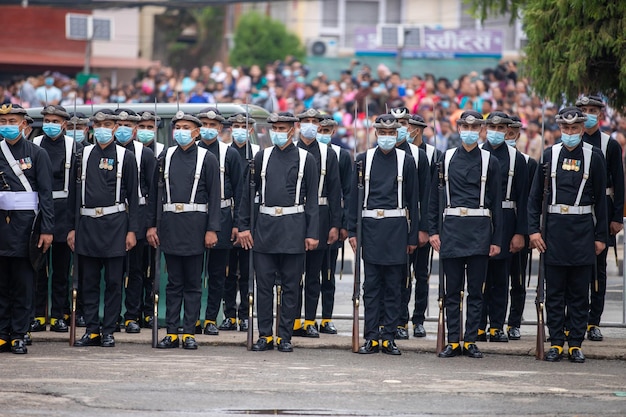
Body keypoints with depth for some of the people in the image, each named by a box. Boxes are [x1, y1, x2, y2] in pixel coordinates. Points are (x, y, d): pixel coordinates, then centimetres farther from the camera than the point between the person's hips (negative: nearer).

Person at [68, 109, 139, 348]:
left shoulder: (125, 157, 2)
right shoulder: (84, 155, 9)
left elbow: (132, 196, 2)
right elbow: (74, 193, 11)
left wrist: (132, 230, -4)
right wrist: (72, 228, 6)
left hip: (115, 223, -3)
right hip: (87, 223, 3)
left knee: (113, 281, 1)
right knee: (89, 281, 5)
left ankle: (109, 331, 6)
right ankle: (92, 330, 10)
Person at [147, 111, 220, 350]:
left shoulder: (207, 159, 0)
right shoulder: (165, 157, 9)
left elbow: (214, 197, -3)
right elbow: (153, 193, 10)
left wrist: (212, 230, -9)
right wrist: (151, 225, 4)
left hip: (195, 225, -3)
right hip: (170, 224, 3)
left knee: (193, 283, 3)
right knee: (173, 283, 6)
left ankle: (189, 332, 7)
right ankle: (172, 332, 9)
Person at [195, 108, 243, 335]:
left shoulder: (230, 154, 3)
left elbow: (238, 190, 4)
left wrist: (236, 223, -2)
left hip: (221, 215, -1)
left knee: (217, 272, 3)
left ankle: (211, 319, 8)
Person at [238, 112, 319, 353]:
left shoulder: (305, 159, 2)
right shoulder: (262, 157, 8)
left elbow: (312, 199, 1)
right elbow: (248, 193, 10)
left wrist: (312, 233, -5)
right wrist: (243, 226, 3)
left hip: (293, 228, -2)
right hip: (266, 226, 2)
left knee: (290, 285, 2)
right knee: (264, 283, 1)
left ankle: (285, 336, 8)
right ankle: (265, 335, 7)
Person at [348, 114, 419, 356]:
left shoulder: (406, 161, 4)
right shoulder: (363, 159, 6)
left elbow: (412, 199, 6)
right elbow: (355, 197, 6)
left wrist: (413, 236, 3)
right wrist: (352, 231, 0)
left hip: (396, 227, 0)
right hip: (370, 225, 0)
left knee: (393, 286, 2)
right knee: (371, 285, 1)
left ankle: (389, 338, 5)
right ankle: (371, 338, 3)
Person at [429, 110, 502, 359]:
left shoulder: (489, 161, 5)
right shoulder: (446, 158, 7)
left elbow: (496, 202, 5)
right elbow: (435, 196, 9)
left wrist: (496, 240, 1)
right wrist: (433, 230, 2)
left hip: (479, 229, -1)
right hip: (452, 227, 1)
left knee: (476, 289, 2)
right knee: (452, 289, 3)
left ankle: (471, 341, 8)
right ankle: (453, 341, 8)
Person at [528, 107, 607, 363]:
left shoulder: (593, 157, 2)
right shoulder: (549, 156, 4)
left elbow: (600, 199, 5)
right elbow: (535, 196, 6)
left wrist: (600, 236, 2)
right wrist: (533, 230, -2)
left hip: (583, 229, -1)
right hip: (555, 229, 1)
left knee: (580, 292, 2)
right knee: (554, 291, 3)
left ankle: (576, 344, 7)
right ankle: (556, 343, 8)